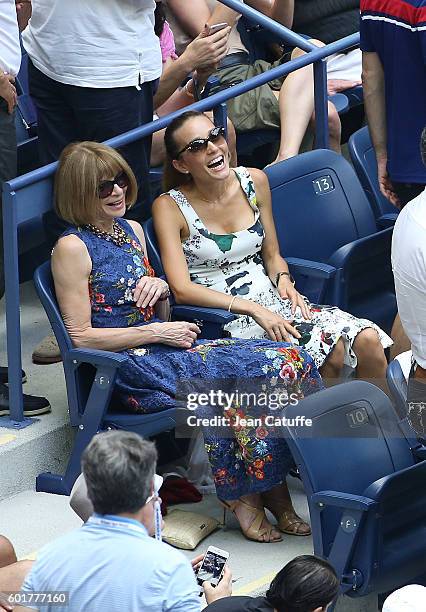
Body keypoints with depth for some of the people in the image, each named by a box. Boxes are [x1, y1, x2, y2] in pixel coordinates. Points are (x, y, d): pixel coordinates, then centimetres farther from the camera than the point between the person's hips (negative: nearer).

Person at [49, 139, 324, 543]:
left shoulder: (132, 230, 17)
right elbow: (80, 336, -11)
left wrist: (160, 289, 0)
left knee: (289, 360, -15)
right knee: (256, 373, -26)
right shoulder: (72, 248, -7)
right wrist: (155, 333, -14)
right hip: (131, 367, -8)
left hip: (166, 348, 8)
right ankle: (243, 491, -13)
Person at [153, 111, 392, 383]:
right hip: (221, 317, -5)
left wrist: (283, 279, -7)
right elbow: (182, 289, -15)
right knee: (332, 351, -26)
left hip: (271, 298, 5)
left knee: (368, 340, -17)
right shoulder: (169, 207, -7)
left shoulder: (254, 181, 7)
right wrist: (253, 309, -21)